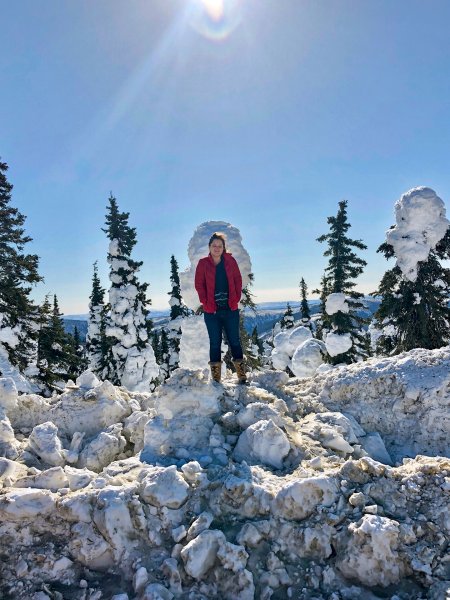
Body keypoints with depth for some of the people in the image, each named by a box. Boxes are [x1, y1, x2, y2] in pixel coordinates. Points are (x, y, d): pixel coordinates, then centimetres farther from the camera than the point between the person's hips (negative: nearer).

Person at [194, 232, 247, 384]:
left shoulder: (230, 261, 5)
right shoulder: (203, 263, 2)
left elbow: (238, 280, 6)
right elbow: (199, 284, 1)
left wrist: (236, 299, -4)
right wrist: (206, 303, -8)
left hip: (231, 309, 1)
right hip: (211, 311, -1)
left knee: (234, 340, 6)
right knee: (215, 342, 5)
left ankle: (242, 374, 13)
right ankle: (216, 377, 13)